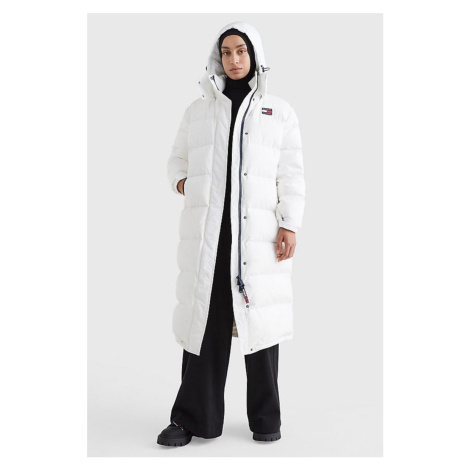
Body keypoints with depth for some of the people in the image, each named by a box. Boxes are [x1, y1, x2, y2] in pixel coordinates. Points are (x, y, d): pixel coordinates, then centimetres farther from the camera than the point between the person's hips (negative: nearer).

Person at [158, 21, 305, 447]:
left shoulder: (279, 112, 10)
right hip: (207, 228, 2)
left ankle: (265, 419, 10)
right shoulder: (198, 110, 15)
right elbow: (179, 160, 23)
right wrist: (181, 182, 0)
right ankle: (194, 417, 6)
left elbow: (290, 174, 4)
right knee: (204, 315, -1)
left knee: (260, 315, -1)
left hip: (258, 231, -1)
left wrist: (289, 226, -7)